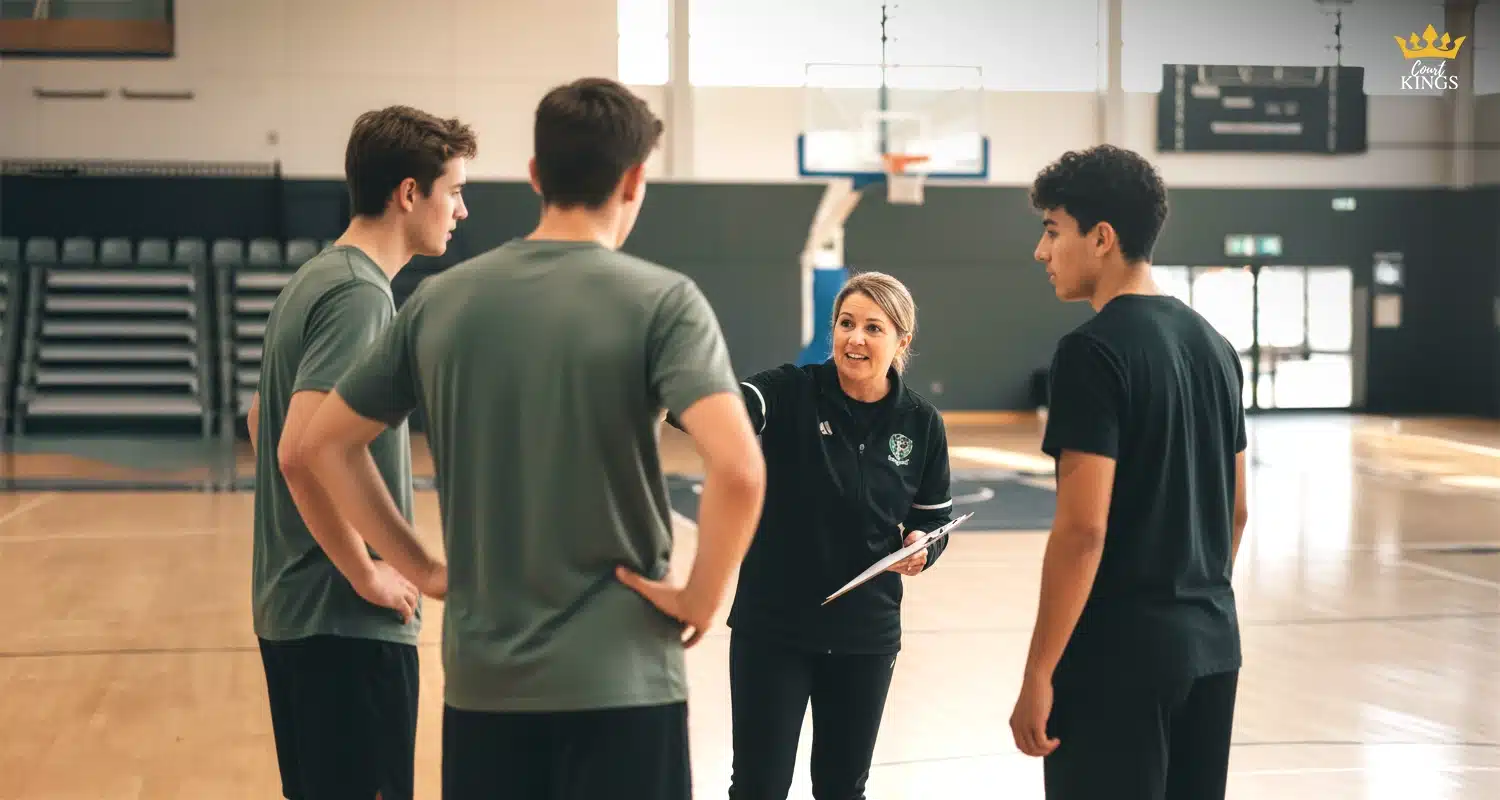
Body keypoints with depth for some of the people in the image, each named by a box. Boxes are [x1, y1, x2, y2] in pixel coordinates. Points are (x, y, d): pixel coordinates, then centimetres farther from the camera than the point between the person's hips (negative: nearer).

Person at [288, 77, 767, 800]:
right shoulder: (661, 301, -9)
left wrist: (421, 567, 11)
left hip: (480, 679, 4)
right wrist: (700, 598, -9)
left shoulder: (441, 299, 4)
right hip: (619, 679, -4)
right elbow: (738, 469, -23)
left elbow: (324, 445, 10)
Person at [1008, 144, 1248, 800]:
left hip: (1118, 654, -8)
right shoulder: (1213, 345, 11)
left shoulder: (1093, 352, -14)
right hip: (1212, 646, 8)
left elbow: (1082, 529, -19)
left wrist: (1037, 674, -15)